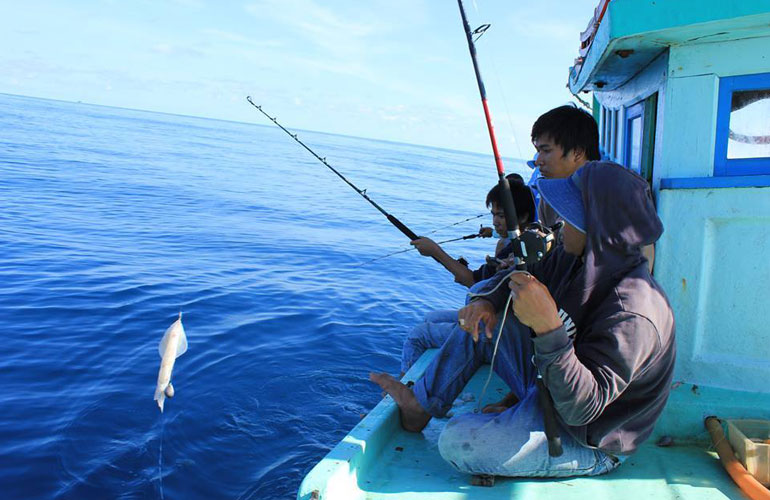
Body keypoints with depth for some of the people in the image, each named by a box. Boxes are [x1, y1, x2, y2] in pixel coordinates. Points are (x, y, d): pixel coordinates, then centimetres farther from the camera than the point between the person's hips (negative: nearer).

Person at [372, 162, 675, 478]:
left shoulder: (632, 313, -34)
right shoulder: (579, 257, -8)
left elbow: (582, 407, -35)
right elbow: (520, 278, 9)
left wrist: (547, 327, -46)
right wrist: (486, 301, -12)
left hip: (585, 440, -8)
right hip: (548, 388, 8)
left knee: (456, 443, -23)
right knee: (480, 324, 8)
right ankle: (420, 406, 16)